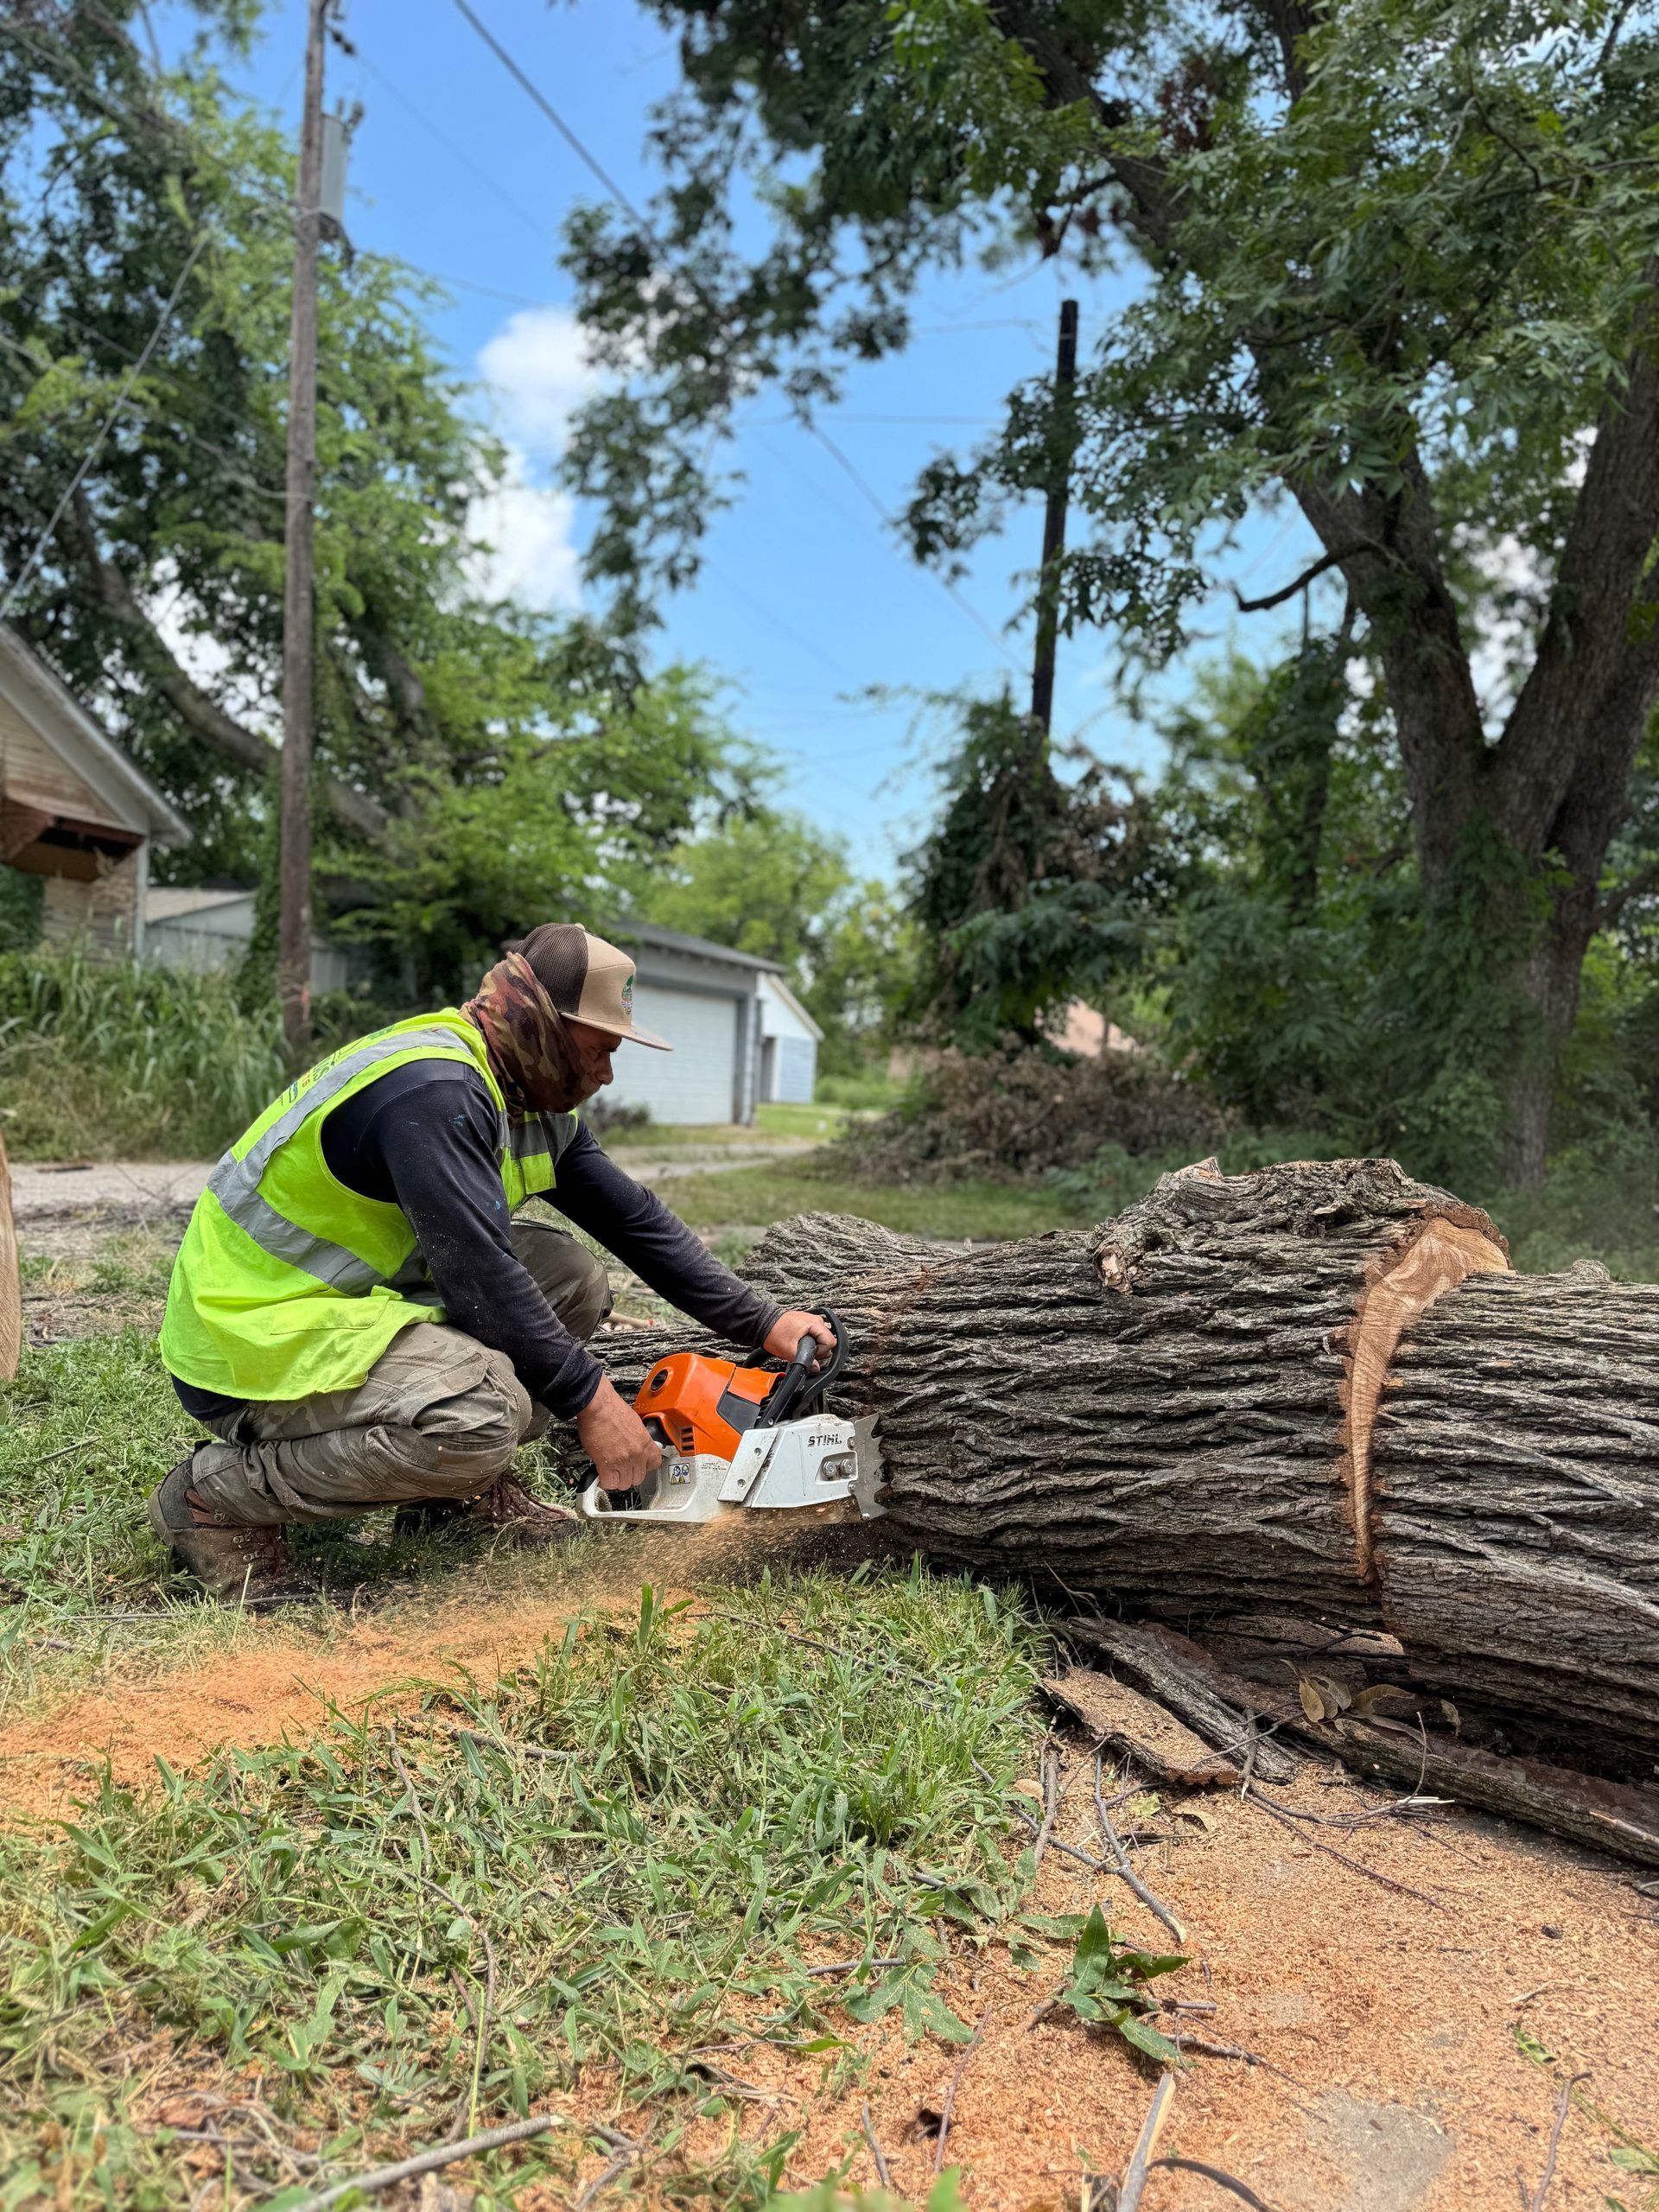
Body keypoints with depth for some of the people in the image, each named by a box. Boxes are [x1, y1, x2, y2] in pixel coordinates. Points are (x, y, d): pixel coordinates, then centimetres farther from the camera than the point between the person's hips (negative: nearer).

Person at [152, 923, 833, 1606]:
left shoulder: (536, 1101, 4)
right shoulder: (432, 1090, -26)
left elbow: (638, 1221, 6)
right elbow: (480, 1276, -29)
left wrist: (765, 1325, 3)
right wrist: (593, 1401, -20)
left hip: (360, 1296, 10)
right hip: (252, 1340, -9)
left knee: (571, 1275, 3)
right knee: (483, 1410, -31)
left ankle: (456, 1489, 13)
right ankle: (217, 1492, -9)